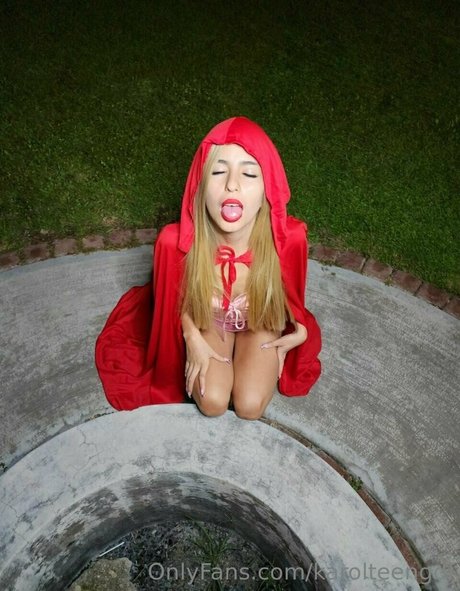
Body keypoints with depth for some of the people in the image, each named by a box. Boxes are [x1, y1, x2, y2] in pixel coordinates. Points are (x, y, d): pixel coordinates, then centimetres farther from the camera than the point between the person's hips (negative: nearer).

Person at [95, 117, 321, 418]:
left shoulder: (289, 237, -35)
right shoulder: (175, 242, -35)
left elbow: (289, 289, -10)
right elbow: (176, 298, -11)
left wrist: (301, 330, -19)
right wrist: (191, 337, -15)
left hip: (261, 320, 1)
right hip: (207, 320, 0)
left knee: (250, 406, -9)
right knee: (212, 402, -12)